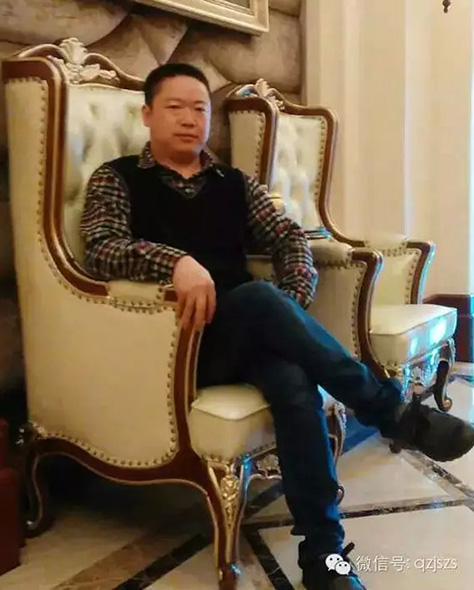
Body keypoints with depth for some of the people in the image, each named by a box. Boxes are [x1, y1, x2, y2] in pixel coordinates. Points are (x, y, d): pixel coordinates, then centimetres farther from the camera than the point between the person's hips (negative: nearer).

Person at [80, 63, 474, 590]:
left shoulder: (234, 183, 20)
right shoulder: (117, 179, 7)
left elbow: (288, 236, 12)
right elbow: (99, 249, -11)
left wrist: (295, 302, -9)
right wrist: (175, 261, -31)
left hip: (243, 338, 4)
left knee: (294, 380, -31)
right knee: (261, 297, -34)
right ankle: (394, 413, -23)